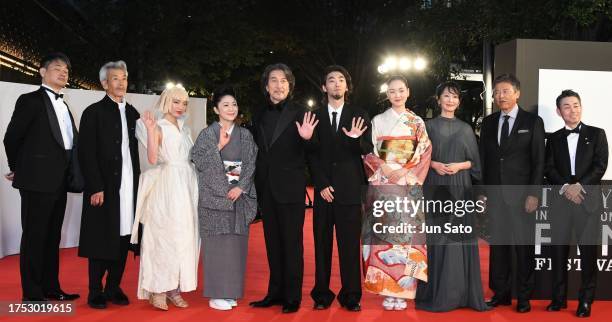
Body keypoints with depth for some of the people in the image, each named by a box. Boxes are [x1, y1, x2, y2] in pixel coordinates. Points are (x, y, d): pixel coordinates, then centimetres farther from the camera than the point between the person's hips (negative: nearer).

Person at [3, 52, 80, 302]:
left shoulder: (63, 106, 17)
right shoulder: (30, 101, -5)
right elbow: (11, 138, -5)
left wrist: (68, 174, 10)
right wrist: (18, 169, 5)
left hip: (59, 182, 7)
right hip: (37, 181, -7)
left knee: (52, 237, 13)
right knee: (34, 237, 0)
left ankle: (51, 288, 22)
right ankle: (32, 294, 7)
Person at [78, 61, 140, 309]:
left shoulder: (132, 113, 14)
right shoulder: (93, 112, -2)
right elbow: (86, 154, -7)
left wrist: (137, 183, 8)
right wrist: (95, 188, -13)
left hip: (128, 186, 5)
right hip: (104, 187, -5)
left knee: (123, 239, 7)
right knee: (101, 240, 1)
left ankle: (114, 288, 18)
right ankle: (96, 292, 13)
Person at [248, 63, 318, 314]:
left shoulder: (300, 114, -5)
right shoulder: (259, 116, 10)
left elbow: (309, 155, -6)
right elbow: (257, 151, 14)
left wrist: (306, 139, -25)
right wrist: (255, 184, 4)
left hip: (290, 188, -5)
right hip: (266, 189, 5)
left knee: (292, 244, 3)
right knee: (273, 244, 13)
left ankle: (293, 297, 12)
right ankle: (275, 293, 23)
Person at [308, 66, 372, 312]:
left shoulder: (359, 116, 7)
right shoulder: (314, 116, 8)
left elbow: (367, 151, 3)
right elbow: (312, 154, 5)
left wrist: (357, 140, -19)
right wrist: (321, 185, -5)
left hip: (350, 189, -1)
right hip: (324, 189, 1)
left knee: (350, 244, 0)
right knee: (322, 244, 4)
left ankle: (351, 296, 7)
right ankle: (322, 294, 12)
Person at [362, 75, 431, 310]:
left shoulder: (417, 122, 9)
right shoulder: (378, 120, 8)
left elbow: (425, 154, 4)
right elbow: (369, 153, 4)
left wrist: (406, 172, -9)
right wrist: (383, 168, -13)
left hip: (409, 184, 1)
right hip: (383, 183, 0)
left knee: (406, 233, -2)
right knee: (385, 232, -4)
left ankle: (403, 290, 5)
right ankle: (387, 291, 3)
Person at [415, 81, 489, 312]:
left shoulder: (465, 129, 11)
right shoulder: (429, 126, 6)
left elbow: (474, 161, 9)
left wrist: (459, 166, -9)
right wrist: (434, 164, -14)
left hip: (460, 189, 2)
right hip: (435, 189, -1)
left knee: (459, 237, 0)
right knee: (436, 237, -2)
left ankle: (460, 292, 8)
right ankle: (435, 293, 5)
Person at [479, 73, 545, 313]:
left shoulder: (533, 122, 1)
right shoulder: (488, 122, 11)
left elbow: (538, 161, -3)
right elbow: (483, 159, 12)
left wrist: (534, 194, -10)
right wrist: (482, 191, 6)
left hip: (521, 195, -3)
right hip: (495, 194, 3)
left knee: (524, 246, 2)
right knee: (498, 245, 7)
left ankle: (524, 297, 13)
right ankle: (501, 293, 18)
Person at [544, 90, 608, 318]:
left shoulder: (596, 134, 8)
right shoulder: (554, 138, 13)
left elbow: (600, 165, -2)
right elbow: (549, 169, 4)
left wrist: (580, 185, -14)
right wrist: (565, 187, -13)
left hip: (588, 199, -2)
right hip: (560, 200, 2)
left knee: (588, 251, 0)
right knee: (558, 249, 4)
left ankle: (586, 301, 10)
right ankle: (559, 298, 13)